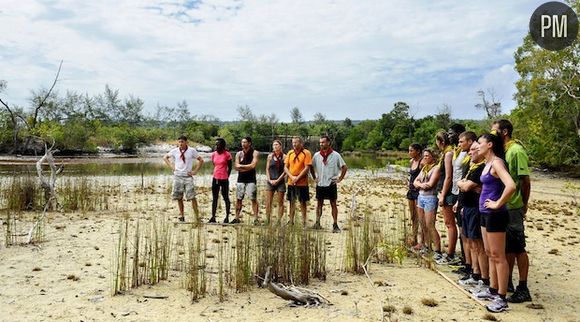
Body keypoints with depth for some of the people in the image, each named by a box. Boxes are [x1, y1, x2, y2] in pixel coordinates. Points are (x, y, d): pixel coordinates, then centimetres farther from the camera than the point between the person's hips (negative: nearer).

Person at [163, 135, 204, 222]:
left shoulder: (192, 151, -3)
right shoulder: (175, 151, 3)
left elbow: (201, 160, 4)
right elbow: (165, 157, 18)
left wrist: (195, 171, -2)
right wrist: (171, 166, 5)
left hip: (188, 176, -2)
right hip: (177, 176, 3)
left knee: (192, 197, -9)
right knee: (179, 197, 7)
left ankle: (197, 216, -7)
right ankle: (181, 215, 19)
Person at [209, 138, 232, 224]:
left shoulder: (227, 154, -9)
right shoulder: (214, 154, 5)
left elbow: (229, 167, -1)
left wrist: (226, 177, 3)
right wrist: (216, 174, 12)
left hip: (224, 179, -5)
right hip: (215, 179, 5)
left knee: (226, 198, 5)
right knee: (214, 198, 8)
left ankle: (227, 217, 13)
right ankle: (213, 217, 13)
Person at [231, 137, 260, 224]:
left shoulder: (255, 153, -2)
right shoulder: (239, 154, 9)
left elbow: (253, 165, -14)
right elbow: (236, 167, -1)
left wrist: (241, 166, -7)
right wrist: (248, 167, -10)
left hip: (251, 180, -4)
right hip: (240, 179, 4)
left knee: (253, 199, -6)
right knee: (238, 199, 7)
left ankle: (256, 218, -2)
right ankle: (237, 218, 16)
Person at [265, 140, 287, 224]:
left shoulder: (284, 157, -2)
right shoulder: (270, 156, 6)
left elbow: (285, 171, -4)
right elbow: (267, 169, 7)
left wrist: (278, 180, -10)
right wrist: (269, 180, -4)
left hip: (280, 182, -2)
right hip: (270, 181, 2)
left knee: (280, 202, 2)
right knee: (268, 202, 1)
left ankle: (279, 221, 8)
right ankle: (268, 220, 8)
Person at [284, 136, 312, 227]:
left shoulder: (306, 153, -7)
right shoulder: (290, 153, 7)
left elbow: (307, 168, -13)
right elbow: (285, 167, 5)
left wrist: (297, 178, -15)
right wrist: (292, 177, -9)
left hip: (302, 182, -4)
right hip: (291, 182, 5)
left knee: (303, 202, 3)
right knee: (292, 202, 11)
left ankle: (304, 222, 11)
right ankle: (291, 221, 19)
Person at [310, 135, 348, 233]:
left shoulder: (335, 155, -5)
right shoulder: (316, 155, 3)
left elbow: (344, 167, 0)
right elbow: (311, 167, 16)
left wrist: (340, 179, -3)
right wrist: (314, 178, 9)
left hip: (331, 184, -3)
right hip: (320, 184, 3)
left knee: (333, 204, 2)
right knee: (319, 204, 8)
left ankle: (335, 225, 5)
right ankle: (317, 223, 15)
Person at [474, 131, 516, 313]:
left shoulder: (496, 162, -17)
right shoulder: (487, 163, 12)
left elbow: (511, 186, -32)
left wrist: (498, 203, -22)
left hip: (495, 215, -10)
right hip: (486, 213, 10)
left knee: (498, 256, -2)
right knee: (490, 253, 17)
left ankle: (502, 298, 7)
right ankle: (493, 290, 29)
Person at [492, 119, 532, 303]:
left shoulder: (516, 151, -15)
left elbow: (525, 180, -15)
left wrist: (523, 204, -7)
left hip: (513, 208, -8)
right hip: (502, 207, 8)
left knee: (517, 247, 0)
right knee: (507, 247, 17)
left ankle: (523, 289, 9)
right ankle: (507, 281, 29)